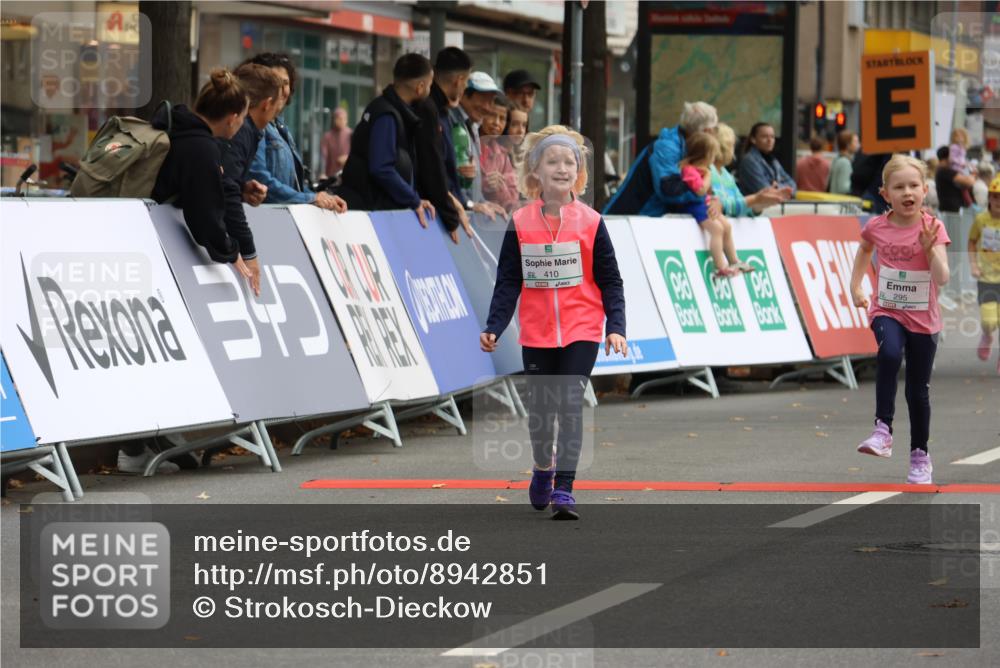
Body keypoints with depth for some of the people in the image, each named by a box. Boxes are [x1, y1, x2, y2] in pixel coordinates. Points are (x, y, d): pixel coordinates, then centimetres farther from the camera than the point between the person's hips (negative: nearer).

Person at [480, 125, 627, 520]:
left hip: (581, 332, -2)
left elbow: (609, 281, 0)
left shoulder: (590, 223, -3)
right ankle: (543, 468, 40)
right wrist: (494, 327, -7)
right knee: (540, 408, 12)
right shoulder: (521, 224, -1)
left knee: (570, 406, -12)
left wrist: (615, 327, -10)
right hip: (536, 333, 2)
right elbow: (508, 282, 2)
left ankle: (564, 489, -11)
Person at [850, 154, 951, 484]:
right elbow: (865, 250, 21)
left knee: (918, 390, 8)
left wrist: (930, 248, -34)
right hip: (887, 311, 0)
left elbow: (942, 278, -20)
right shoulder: (877, 227, -5)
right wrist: (855, 286, 15)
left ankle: (920, 456, 24)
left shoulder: (933, 228, -11)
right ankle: (883, 429, -27)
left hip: (923, 319, 0)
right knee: (889, 354, -32)